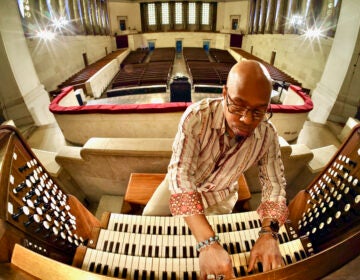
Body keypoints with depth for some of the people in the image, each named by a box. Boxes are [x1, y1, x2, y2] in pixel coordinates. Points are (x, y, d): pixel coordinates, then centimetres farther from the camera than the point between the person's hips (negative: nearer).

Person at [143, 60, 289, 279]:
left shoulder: (267, 135, -24)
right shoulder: (197, 116, -35)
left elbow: (275, 184, -16)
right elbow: (180, 175, -41)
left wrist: (269, 233, -34)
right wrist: (207, 243, -50)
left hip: (221, 194, 1)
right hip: (182, 183, 0)